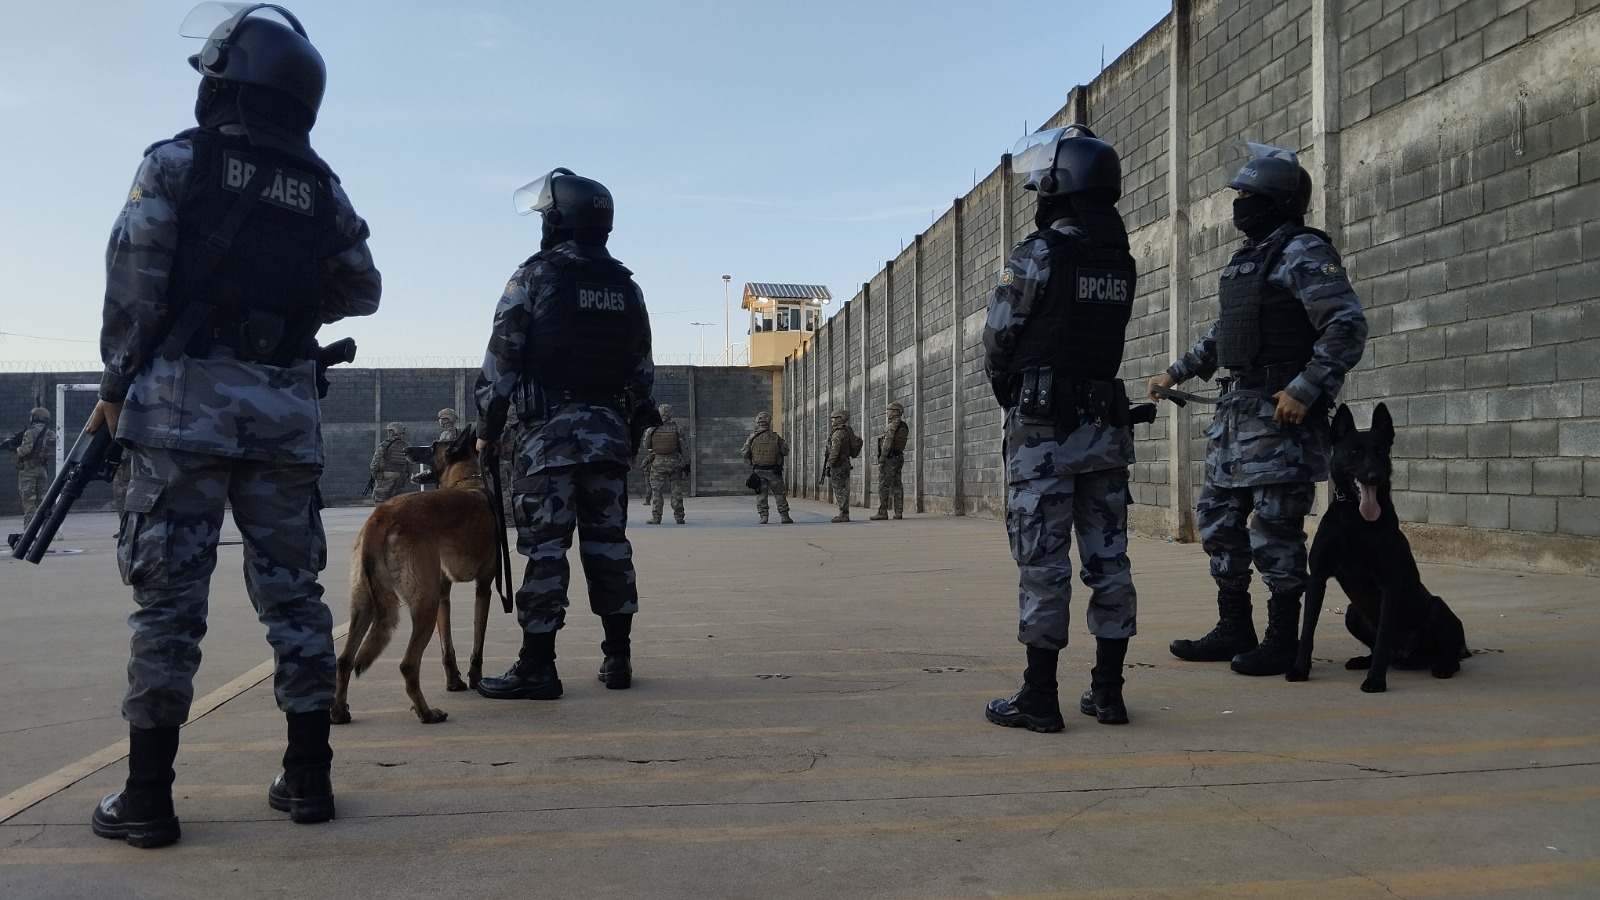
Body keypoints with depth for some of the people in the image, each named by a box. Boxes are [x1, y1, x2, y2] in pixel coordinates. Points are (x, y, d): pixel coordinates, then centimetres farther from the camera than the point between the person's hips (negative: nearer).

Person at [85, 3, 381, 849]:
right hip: (286, 407, 3)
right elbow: (361, 292, 19)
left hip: (183, 399, -3)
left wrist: (114, 389, 3)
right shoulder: (322, 189, 10)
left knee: (169, 595, 1)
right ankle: (308, 777, 14)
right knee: (292, 590, 8)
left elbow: (134, 286, -6)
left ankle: (147, 797, 6)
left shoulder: (176, 161, -1)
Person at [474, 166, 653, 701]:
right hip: (611, 432, 5)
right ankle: (618, 658, 16)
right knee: (608, 542, 10)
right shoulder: (626, 287, 13)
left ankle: (537, 667, -2)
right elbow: (642, 370, 15)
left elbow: (502, 358, -6)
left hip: (549, 431, -5)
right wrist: (631, 435, 21)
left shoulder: (536, 276, -4)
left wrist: (486, 428, 2)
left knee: (545, 546, -4)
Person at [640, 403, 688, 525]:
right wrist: (683, 460, 9)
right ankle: (679, 517, 8)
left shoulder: (652, 429, -6)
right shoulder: (677, 428, -5)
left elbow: (646, 445, 5)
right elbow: (685, 447, -3)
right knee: (676, 490, 7)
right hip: (674, 462, 1)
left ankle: (656, 518, 3)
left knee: (657, 491, 4)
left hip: (658, 462, -1)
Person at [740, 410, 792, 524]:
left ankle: (763, 516, 2)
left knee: (761, 494, 7)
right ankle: (784, 516, 8)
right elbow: (785, 452, 1)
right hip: (774, 471, -1)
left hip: (759, 471, 1)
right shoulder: (776, 437, -5)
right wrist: (785, 442, 18)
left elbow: (744, 454, -1)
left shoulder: (752, 438, -3)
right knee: (780, 494, 8)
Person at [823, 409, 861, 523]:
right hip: (845, 463, 10)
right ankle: (844, 514, 17)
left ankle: (844, 515, -9)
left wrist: (828, 466, -21)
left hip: (838, 465, -10)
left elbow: (834, 451, -21)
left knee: (840, 490, -8)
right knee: (842, 490, 13)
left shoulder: (838, 433, -14)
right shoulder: (848, 431, 16)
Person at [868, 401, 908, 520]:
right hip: (899, 457, 9)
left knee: (884, 485, -7)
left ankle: (882, 512, -9)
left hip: (889, 457, -9)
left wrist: (881, 459, -20)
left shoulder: (892, 426, -14)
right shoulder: (904, 426, 15)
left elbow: (887, 444, -20)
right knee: (896, 485, 7)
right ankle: (898, 512, 4)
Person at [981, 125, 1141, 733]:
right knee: (1108, 558, 9)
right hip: (1106, 425, 6)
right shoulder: (1121, 261, 9)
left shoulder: (1038, 254, -12)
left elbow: (997, 344, -6)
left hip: (1043, 429, -6)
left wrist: (1008, 393, 11)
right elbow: (1096, 334, 8)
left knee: (1043, 563, -1)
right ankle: (1108, 690, 16)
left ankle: (1039, 698, 4)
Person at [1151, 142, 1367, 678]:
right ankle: (1233, 630, 22)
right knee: (1217, 518, 12)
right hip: (1236, 411, 10)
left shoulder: (1304, 253, -10)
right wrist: (1177, 373, 29)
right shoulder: (1246, 259, 18)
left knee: (1275, 529, -5)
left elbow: (1347, 327, -18)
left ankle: (1283, 641, 7)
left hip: (1280, 414, -9)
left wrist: (1305, 390, -23)